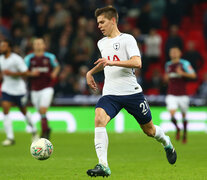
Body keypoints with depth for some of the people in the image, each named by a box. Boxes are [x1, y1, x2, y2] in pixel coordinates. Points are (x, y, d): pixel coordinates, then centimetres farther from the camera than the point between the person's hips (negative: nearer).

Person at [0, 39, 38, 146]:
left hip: (19, 90, -4)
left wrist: (11, 73, -25)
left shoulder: (16, 59, -17)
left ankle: (34, 130, 37)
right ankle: (10, 137, -14)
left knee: (24, 111, 11)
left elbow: (25, 72, -19)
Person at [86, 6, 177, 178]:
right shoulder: (102, 43, 16)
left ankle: (167, 143, 46)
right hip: (110, 93, 4)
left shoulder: (127, 39, -6)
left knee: (149, 130, 9)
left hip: (131, 92, -4)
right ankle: (103, 166, -33)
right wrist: (91, 72, 24)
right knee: (99, 119, -26)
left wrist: (111, 62, -26)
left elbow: (137, 62, -20)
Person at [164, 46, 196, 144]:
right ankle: (177, 128, 13)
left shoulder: (184, 63, -4)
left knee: (184, 115, 9)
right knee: (172, 115, -16)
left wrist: (182, 73, -24)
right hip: (171, 94, 2)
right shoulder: (168, 65, 10)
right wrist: (166, 77, 4)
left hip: (182, 94, -2)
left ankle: (185, 133, 31)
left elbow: (193, 75, -11)